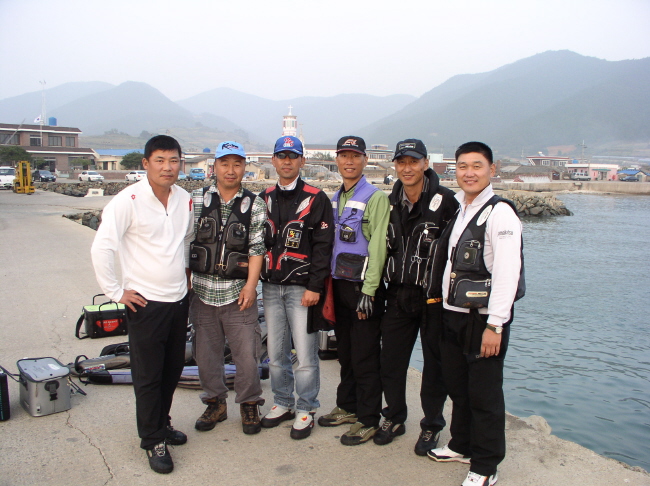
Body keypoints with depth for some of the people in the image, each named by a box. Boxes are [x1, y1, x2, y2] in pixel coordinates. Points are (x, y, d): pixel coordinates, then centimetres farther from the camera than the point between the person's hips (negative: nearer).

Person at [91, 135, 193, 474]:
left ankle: (162, 423, 38)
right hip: (145, 303, -6)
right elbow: (101, 248, -17)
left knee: (173, 369, 17)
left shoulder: (185, 200, 5)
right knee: (148, 376, 5)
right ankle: (153, 440, 21)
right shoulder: (128, 200, -14)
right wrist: (116, 292, -14)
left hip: (179, 300, 6)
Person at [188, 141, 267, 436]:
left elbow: (257, 248, -2)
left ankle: (249, 404, 22)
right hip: (202, 290, 2)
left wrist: (251, 284, -10)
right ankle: (215, 403, 30)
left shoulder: (254, 205, 2)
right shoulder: (197, 200, 5)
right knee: (206, 353, 11)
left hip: (238, 292, -2)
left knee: (247, 353, 0)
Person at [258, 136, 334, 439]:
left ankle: (306, 410, 15)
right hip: (270, 287, 5)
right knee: (276, 353, 11)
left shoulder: (316, 200, -3)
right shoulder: (264, 199, 13)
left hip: (301, 287, -5)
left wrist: (314, 287, -13)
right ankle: (282, 404, 28)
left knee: (305, 355, -1)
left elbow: (323, 247, -8)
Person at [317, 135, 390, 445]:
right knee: (345, 352, 17)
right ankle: (347, 407, 31)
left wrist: (368, 292, -18)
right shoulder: (335, 199, 15)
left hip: (363, 286, -7)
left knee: (365, 358, 0)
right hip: (339, 283, 7)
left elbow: (378, 247, -14)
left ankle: (368, 420, 12)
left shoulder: (375, 198, -8)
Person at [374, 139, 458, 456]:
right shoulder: (391, 203, 8)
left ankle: (431, 426, 25)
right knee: (390, 360, 11)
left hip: (434, 296, -5)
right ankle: (394, 418, 31)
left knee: (435, 363, 8)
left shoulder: (444, 200, -10)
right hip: (398, 295, 5)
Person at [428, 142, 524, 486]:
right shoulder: (459, 210, 13)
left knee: (484, 394, 3)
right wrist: (447, 309, 15)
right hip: (453, 315, 8)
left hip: (483, 318, -8)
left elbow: (507, 273, -20)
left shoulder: (500, 213, -13)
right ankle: (462, 446, 37)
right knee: (456, 385, 18)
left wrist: (494, 325, -22)